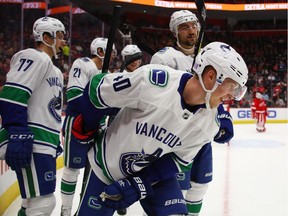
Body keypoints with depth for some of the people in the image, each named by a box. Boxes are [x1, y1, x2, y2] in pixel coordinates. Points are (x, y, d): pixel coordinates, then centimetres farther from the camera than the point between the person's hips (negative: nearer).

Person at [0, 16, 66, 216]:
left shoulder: (55, 71, 26)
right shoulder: (34, 57, -7)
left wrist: (56, 141, 27)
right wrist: (18, 135, -27)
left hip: (44, 144, 11)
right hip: (31, 144, -11)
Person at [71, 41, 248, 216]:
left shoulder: (210, 122, -16)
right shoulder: (152, 80, -32)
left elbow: (178, 160, -9)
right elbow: (98, 90, -19)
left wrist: (138, 184, -19)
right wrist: (87, 129, -2)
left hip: (155, 170, 3)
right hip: (109, 163, -3)